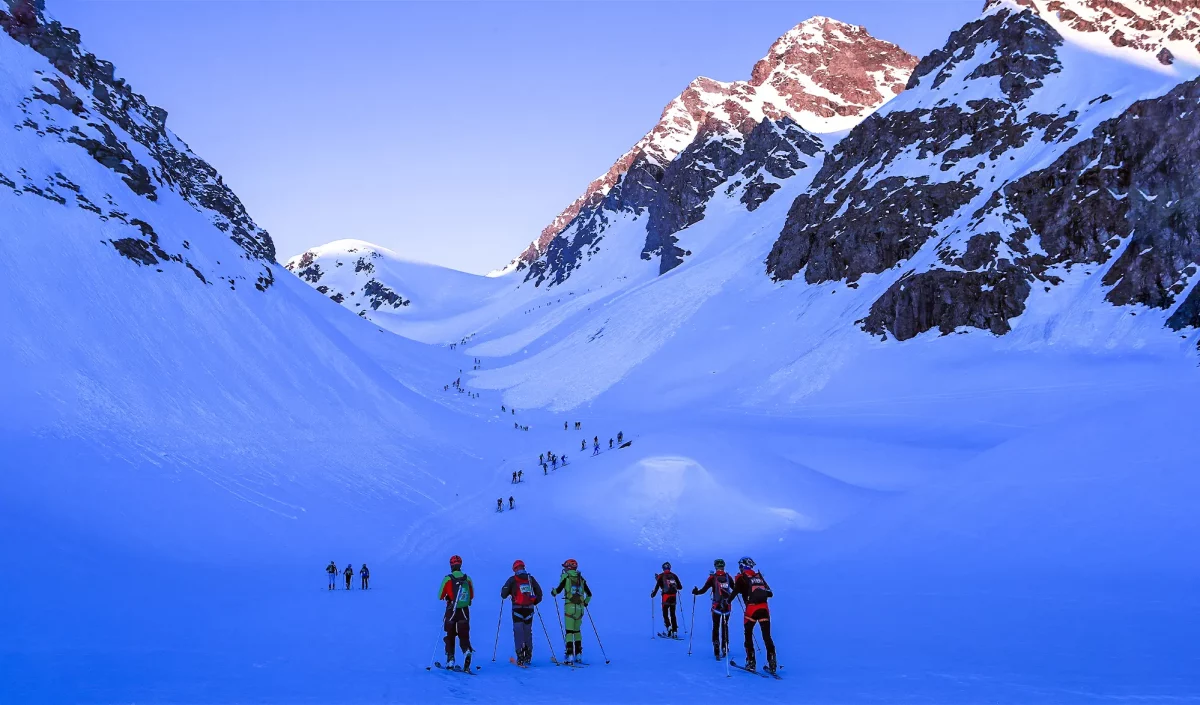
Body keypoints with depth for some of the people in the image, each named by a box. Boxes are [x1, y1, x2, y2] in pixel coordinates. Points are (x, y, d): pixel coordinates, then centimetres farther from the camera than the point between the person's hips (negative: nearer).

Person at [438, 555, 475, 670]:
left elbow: (440, 596, -5)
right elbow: (472, 596, 10)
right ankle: (467, 651, -23)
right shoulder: (467, 579, 0)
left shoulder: (448, 579, -10)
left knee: (450, 636, 13)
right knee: (464, 636, 7)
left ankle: (450, 660, 9)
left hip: (451, 611, -2)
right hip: (464, 612, 2)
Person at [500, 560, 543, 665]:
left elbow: (504, 594, -2)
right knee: (528, 631, 13)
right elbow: (539, 593, 9)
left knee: (518, 631, -3)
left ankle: (520, 656, -14)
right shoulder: (531, 578, 8)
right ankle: (528, 656, 15)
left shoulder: (512, 579, -1)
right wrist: (534, 602, 24)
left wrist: (504, 596, 20)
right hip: (529, 609, 3)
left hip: (517, 609, -3)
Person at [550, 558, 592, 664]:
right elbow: (589, 594, 12)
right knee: (577, 630, 17)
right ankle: (578, 654, 19)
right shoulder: (581, 578, 11)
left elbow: (559, 590, -11)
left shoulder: (566, 577, -2)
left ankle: (570, 654, -12)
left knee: (569, 631, -4)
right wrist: (585, 602, 30)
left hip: (570, 606, -5)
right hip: (580, 608, 5)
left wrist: (553, 592, 10)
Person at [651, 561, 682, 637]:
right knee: (673, 614, 12)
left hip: (666, 596, -3)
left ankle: (669, 626, -18)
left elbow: (657, 586, -8)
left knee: (665, 613, 6)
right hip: (674, 597, 3)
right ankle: (675, 631, 9)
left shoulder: (661, 576, -1)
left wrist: (653, 593, 7)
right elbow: (680, 587, 12)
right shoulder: (674, 576, 8)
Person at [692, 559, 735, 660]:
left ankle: (716, 650, -9)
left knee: (716, 627, 2)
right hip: (727, 605, 2)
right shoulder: (728, 577, 4)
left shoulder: (713, 577, -5)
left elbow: (703, 590, -7)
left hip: (717, 606, -2)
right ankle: (724, 648, 19)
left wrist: (696, 592, 11)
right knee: (725, 626, 16)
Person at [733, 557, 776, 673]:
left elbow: (735, 592, -6)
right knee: (767, 636, 5)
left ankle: (751, 662, 7)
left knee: (748, 634, 11)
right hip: (764, 608, 4)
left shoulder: (741, 577, 4)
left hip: (751, 608, -4)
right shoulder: (759, 576, 17)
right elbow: (769, 593, 19)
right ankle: (772, 663, -4)